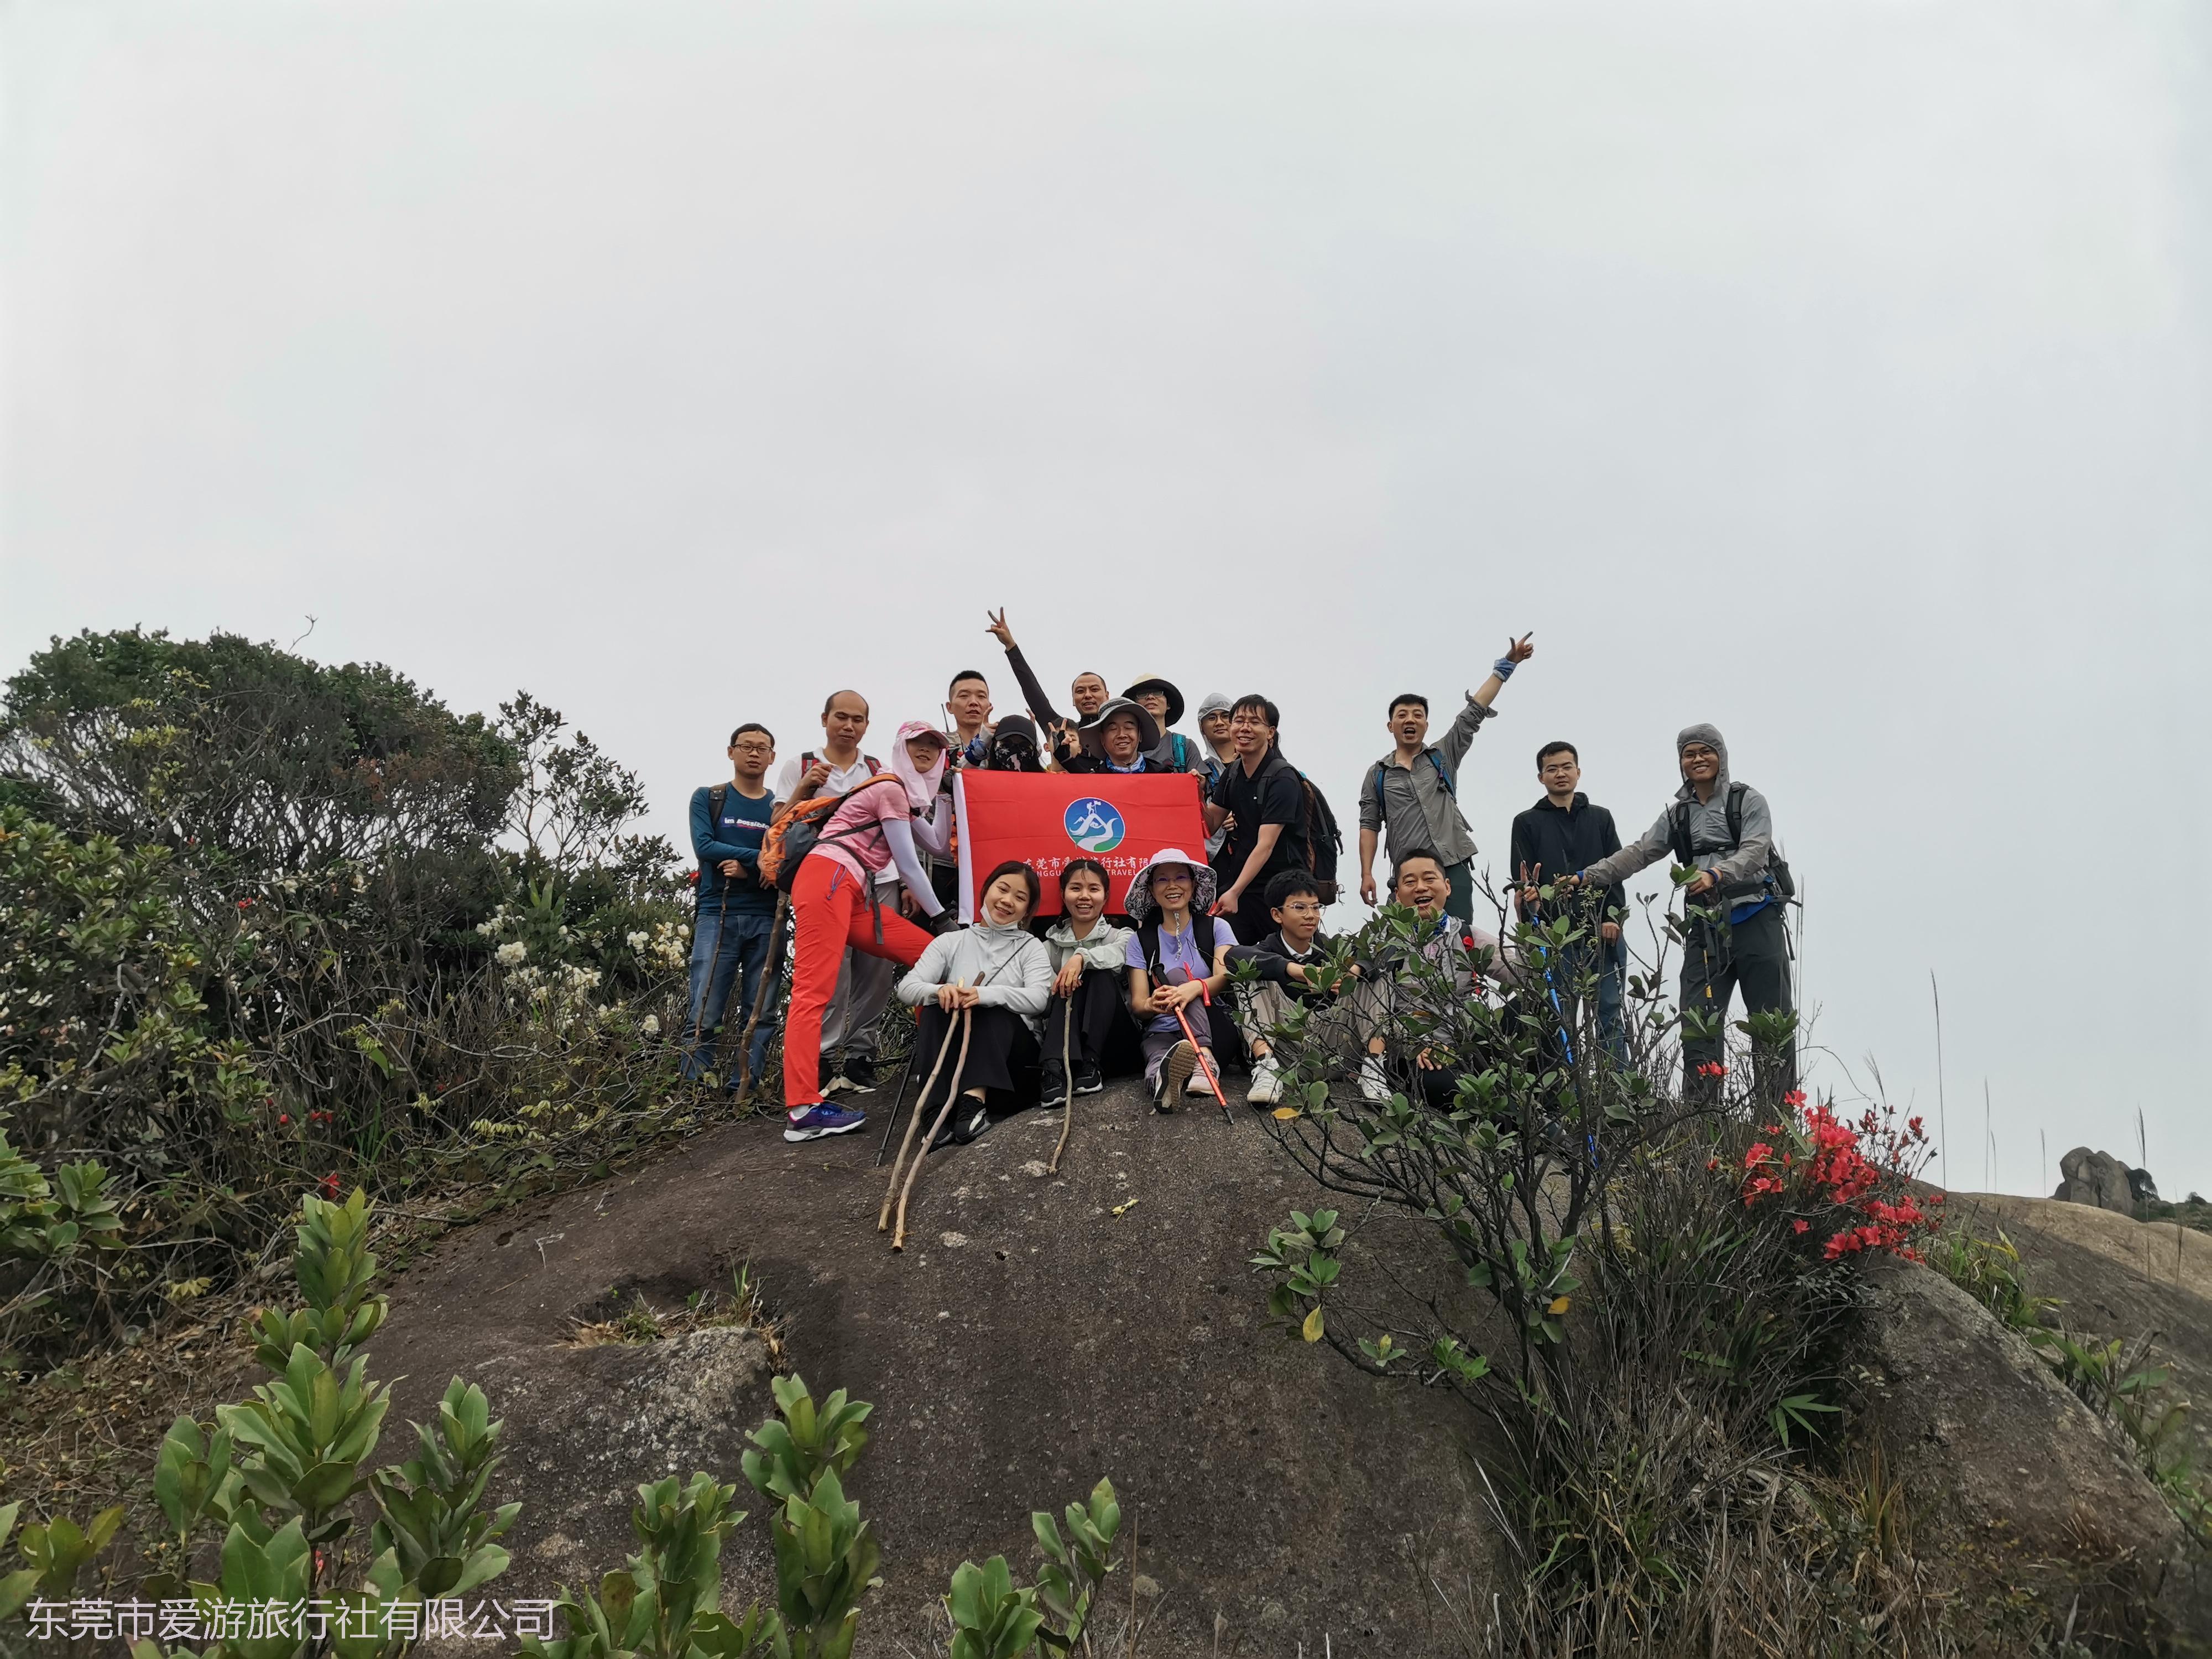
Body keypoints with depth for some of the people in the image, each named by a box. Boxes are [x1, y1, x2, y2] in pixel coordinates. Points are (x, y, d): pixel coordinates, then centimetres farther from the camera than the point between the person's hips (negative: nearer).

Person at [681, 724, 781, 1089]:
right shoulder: (707, 798, 10)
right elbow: (704, 846, -5)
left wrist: (746, 870, -14)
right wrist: (761, 858, -10)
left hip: (766, 920, 2)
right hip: (716, 915, -2)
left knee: (761, 1016, -1)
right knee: (705, 1016, -8)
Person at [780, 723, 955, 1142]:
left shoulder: (907, 795, 29)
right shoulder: (892, 788, 1)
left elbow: (937, 844, 30)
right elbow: (907, 864, -2)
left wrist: (944, 792, 28)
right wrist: (939, 915, 5)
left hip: (855, 895, 10)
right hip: (828, 879, -10)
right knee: (814, 991, -20)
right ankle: (803, 1110, -32)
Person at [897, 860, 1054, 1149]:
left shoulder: (1032, 947, 9)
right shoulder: (951, 942, 12)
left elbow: (1038, 999, -11)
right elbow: (907, 988, -1)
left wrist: (986, 995, -30)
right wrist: (939, 990, -26)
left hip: (1012, 1052, -1)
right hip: (952, 1050, 1)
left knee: (994, 1010, -29)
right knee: (938, 1006, -26)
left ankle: (974, 1101, -48)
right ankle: (938, 1112, -42)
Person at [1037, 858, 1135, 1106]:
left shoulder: (1120, 935, 7)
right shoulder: (1052, 944, 13)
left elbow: (1119, 952, -20)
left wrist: (1081, 956, -37)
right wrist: (1058, 983, -22)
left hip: (1110, 1035, -1)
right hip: (1065, 1031, 1)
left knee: (1101, 974, -24)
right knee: (1070, 986, -27)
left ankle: (1091, 1064, -32)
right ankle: (1055, 1069, -47)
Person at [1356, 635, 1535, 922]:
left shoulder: (1443, 756, 12)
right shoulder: (1378, 774, 12)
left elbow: (1476, 710, 8)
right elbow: (1370, 826, 9)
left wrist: (1507, 664, 4)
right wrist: (1366, 875, -1)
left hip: (1453, 868, 0)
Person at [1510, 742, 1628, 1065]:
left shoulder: (1600, 818, 17)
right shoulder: (1528, 823, 9)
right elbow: (1523, 881, 1)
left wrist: (1613, 917, -4)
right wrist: (1533, 925, -15)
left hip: (1604, 932, 2)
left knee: (1609, 1015, 1)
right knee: (1561, 1019, -2)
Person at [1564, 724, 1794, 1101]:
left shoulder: (1748, 801, 3)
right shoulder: (1678, 814, 17)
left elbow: (1754, 852, -12)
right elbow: (1639, 853, 10)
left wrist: (1716, 876, -32)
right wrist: (1587, 877, -4)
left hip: (1757, 921, -4)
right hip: (1707, 927, 4)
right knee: (1697, 1024, -6)